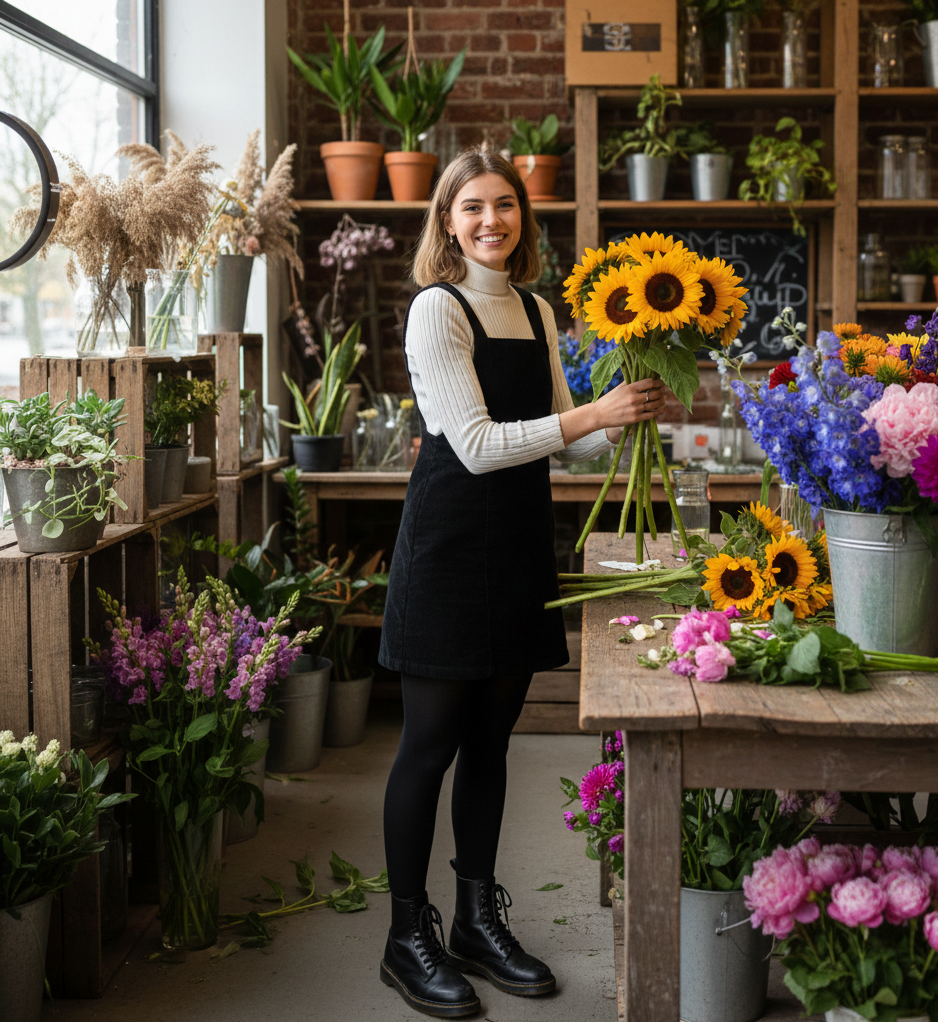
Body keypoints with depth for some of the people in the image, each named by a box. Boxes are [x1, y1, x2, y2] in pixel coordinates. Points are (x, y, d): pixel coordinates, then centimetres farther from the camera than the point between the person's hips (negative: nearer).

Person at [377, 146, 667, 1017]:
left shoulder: (536, 311, 13)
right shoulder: (437, 308, -9)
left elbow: (561, 442, 15)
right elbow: (477, 445, -18)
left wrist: (624, 421, -4)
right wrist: (595, 413, -23)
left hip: (519, 542, 7)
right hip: (450, 543, -7)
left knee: (490, 739, 13)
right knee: (431, 741, 0)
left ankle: (478, 921, 25)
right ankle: (408, 937, 12)